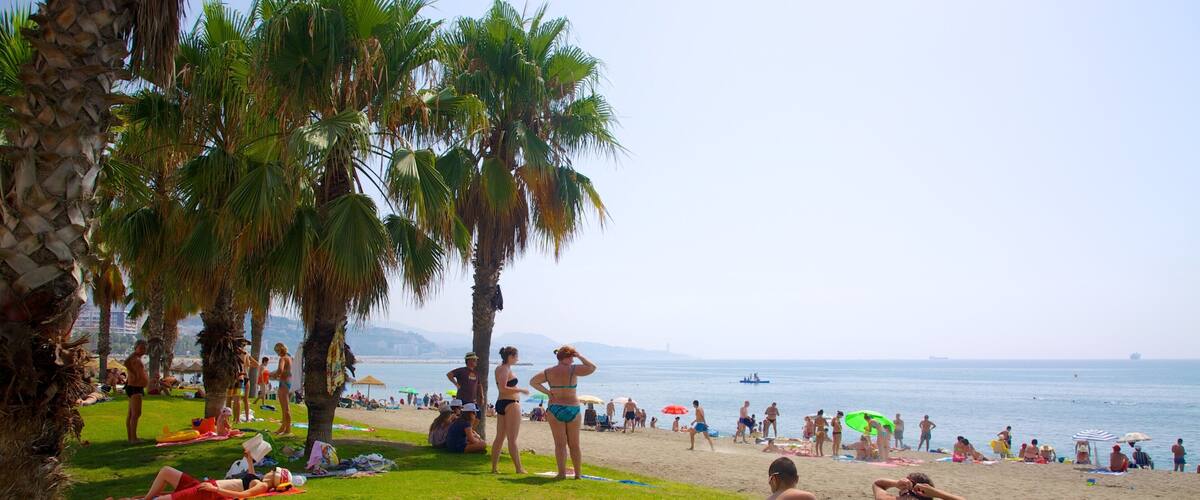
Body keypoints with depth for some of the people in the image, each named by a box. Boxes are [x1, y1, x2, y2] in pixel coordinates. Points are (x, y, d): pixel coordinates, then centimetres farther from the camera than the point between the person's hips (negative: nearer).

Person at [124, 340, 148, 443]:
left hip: (136, 389, 11)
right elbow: (126, 363, -38)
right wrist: (134, 374, -28)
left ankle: (129, 437, 19)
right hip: (135, 389, -11)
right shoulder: (134, 357, -14)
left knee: (131, 414, 13)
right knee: (136, 414, -12)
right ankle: (133, 438, -14)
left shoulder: (137, 359, 17)